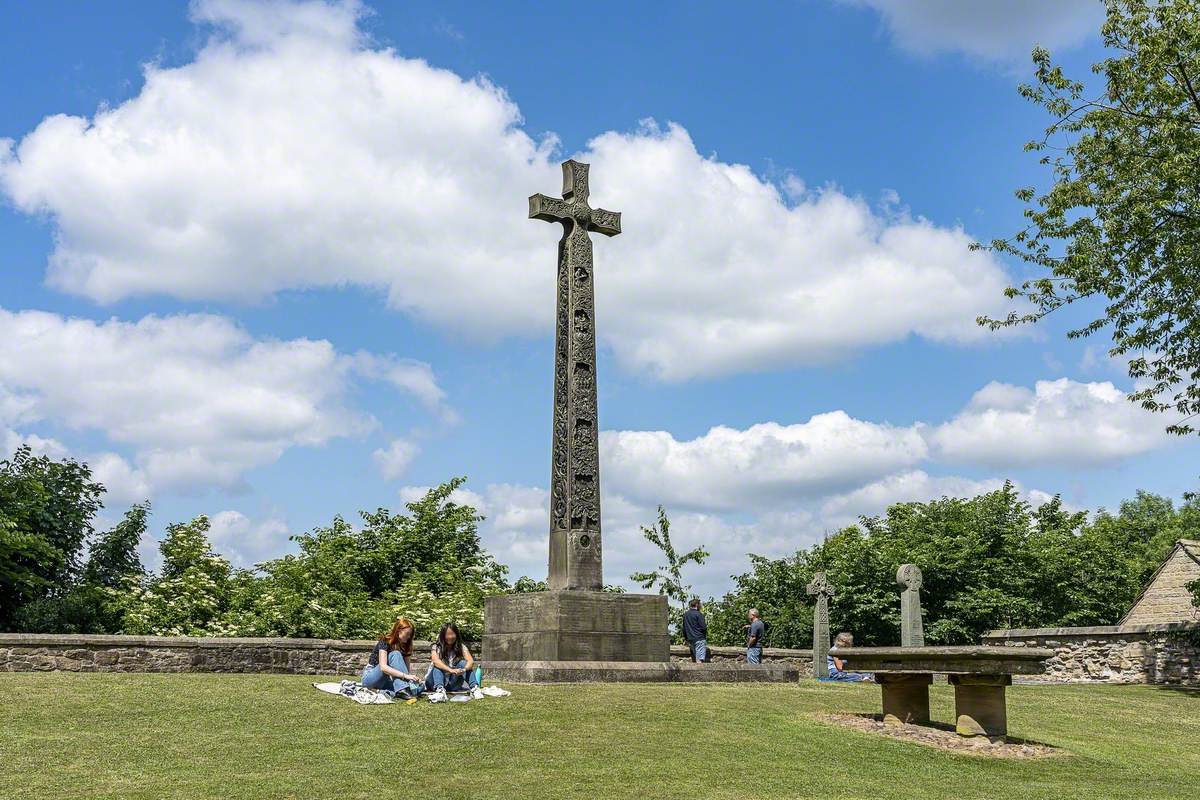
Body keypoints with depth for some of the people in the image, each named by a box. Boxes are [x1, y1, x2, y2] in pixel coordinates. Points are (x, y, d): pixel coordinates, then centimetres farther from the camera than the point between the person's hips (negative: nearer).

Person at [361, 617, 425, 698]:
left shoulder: (404, 646, 4)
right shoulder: (385, 642, -16)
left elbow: (407, 669, -1)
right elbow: (383, 667, -31)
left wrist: (414, 678, -23)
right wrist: (405, 676, -40)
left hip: (385, 681, 5)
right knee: (395, 655, -33)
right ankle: (403, 689, -44)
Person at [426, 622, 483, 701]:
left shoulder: (461, 647, -3)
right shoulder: (437, 647, -9)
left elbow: (471, 661, -20)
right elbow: (435, 661, -31)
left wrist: (464, 669, -43)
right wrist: (450, 670, -48)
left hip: (453, 683, 2)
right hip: (436, 682, -2)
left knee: (463, 663, -20)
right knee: (437, 666, -29)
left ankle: (474, 688, -36)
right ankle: (440, 690, -51)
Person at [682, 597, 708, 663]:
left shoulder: (685, 614, 11)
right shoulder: (698, 614, -11)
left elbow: (684, 628, 16)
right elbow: (703, 627, -15)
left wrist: (686, 638, 25)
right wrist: (706, 623, 7)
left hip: (690, 639, 7)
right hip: (699, 638, -7)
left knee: (694, 659, 13)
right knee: (700, 660, -10)